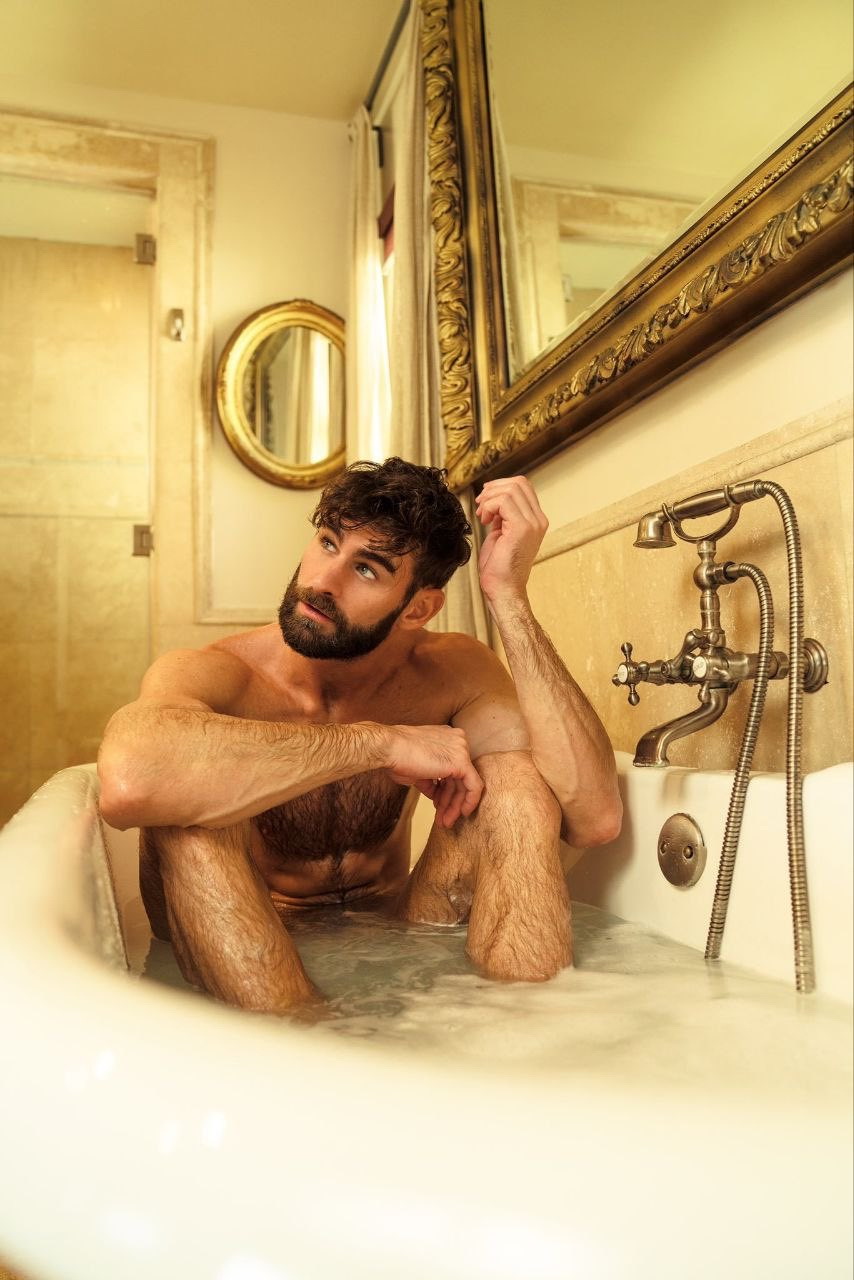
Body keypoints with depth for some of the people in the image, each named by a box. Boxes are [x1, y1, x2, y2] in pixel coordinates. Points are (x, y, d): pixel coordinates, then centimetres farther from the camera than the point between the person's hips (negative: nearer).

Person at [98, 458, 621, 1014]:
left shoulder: (454, 671, -10)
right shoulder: (217, 675, -20)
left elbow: (596, 817, -25)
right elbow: (128, 781, -47)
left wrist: (508, 594, -27)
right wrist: (381, 742, -37)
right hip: (245, 959, -2)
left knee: (515, 784, -19)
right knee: (189, 803, -30)